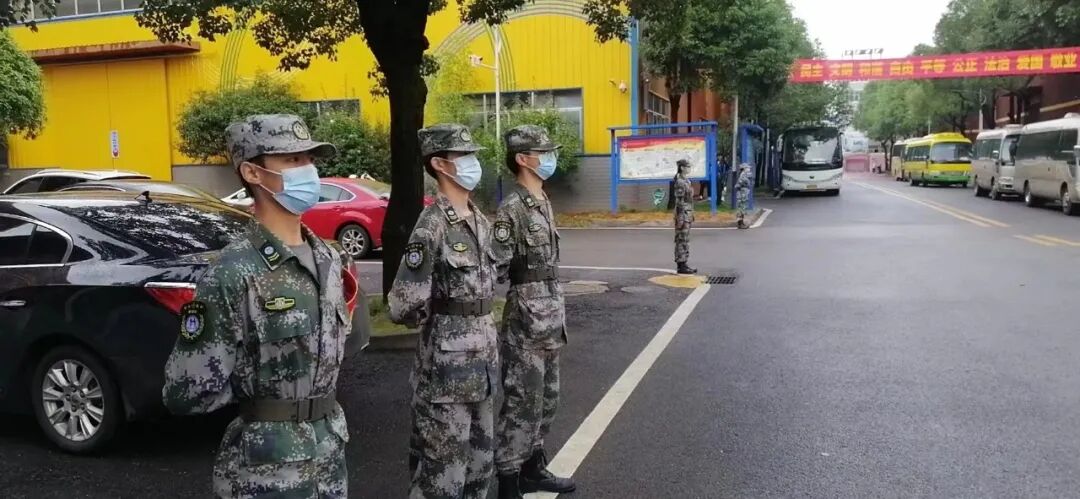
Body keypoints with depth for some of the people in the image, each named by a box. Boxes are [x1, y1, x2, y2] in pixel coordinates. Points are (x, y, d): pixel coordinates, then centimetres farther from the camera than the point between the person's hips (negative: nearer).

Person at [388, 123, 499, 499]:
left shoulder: (480, 221, 8)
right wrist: (440, 321, -3)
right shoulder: (432, 227, -18)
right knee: (443, 469, 3)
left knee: (481, 461, 18)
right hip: (447, 363, -8)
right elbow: (404, 307, -21)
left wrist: (482, 332, 15)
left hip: (482, 358, 8)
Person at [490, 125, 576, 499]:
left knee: (545, 399, 17)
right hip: (525, 320, -9)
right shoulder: (512, 209, -16)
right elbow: (496, 270, -19)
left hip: (550, 316, 9)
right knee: (522, 403, -1)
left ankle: (533, 468, 31)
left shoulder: (544, 203, 12)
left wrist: (557, 313, 19)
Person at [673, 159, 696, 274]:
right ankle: (681, 266, -2)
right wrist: (681, 217, -20)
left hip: (688, 213, 10)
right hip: (683, 213, -10)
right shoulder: (680, 182, -15)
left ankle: (683, 264, 15)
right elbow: (679, 201, -18)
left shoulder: (686, 181, 14)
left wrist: (691, 215, 20)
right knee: (682, 240, -5)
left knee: (685, 240, 11)